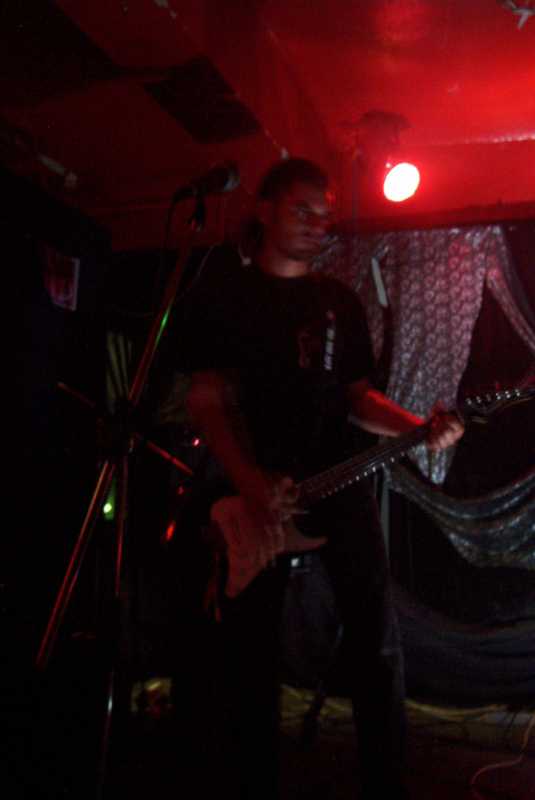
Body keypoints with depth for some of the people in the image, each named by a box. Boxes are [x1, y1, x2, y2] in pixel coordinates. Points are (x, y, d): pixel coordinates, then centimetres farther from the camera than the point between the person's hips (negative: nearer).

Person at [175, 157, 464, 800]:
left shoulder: (341, 301, 14)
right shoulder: (221, 293, 1)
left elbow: (356, 396, 13)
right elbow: (206, 400, -6)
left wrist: (419, 428, -6)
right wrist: (249, 483, -21)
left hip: (341, 485, 4)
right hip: (256, 492, -3)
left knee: (376, 639, 3)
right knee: (249, 655, 3)